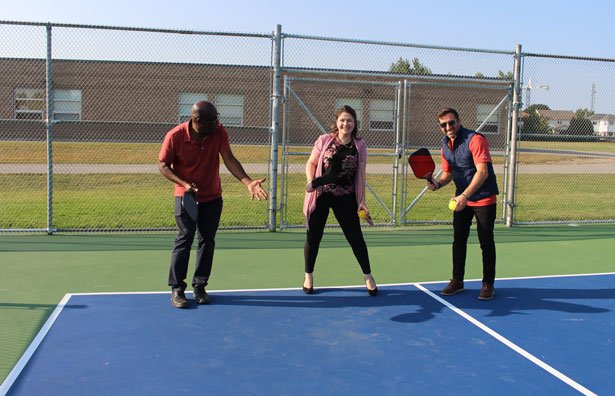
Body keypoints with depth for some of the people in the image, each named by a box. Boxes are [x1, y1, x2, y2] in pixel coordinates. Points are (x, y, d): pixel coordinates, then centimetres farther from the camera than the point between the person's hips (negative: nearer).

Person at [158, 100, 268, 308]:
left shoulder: (218, 131, -12)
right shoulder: (175, 136, -18)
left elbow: (229, 160, -16)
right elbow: (163, 165, -8)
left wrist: (248, 182, -31)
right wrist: (184, 183, -23)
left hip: (212, 197, 3)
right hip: (186, 196, -3)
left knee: (208, 240, 6)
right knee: (184, 239, -6)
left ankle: (199, 286, 19)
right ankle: (177, 289, 4)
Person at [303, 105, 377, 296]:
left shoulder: (360, 145, 2)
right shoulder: (325, 140, -1)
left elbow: (361, 176, 4)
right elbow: (311, 163, 4)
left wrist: (362, 202, 0)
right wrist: (310, 181, -15)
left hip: (346, 198, 1)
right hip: (321, 196, 0)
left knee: (356, 237, 4)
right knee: (313, 237, 7)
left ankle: (368, 277, 21)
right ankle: (308, 276, 26)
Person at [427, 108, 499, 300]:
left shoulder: (475, 139, -19)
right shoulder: (445, 146, 4)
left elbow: (482, 172, -26)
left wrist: (465, 195, -33)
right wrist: (437, 183, -7)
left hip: (484, 198, -6)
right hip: (462, 199, 7)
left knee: (486, 242, 2)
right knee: (458, 240, 10)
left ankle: (488, 284, 14)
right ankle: (457, 281, 22)